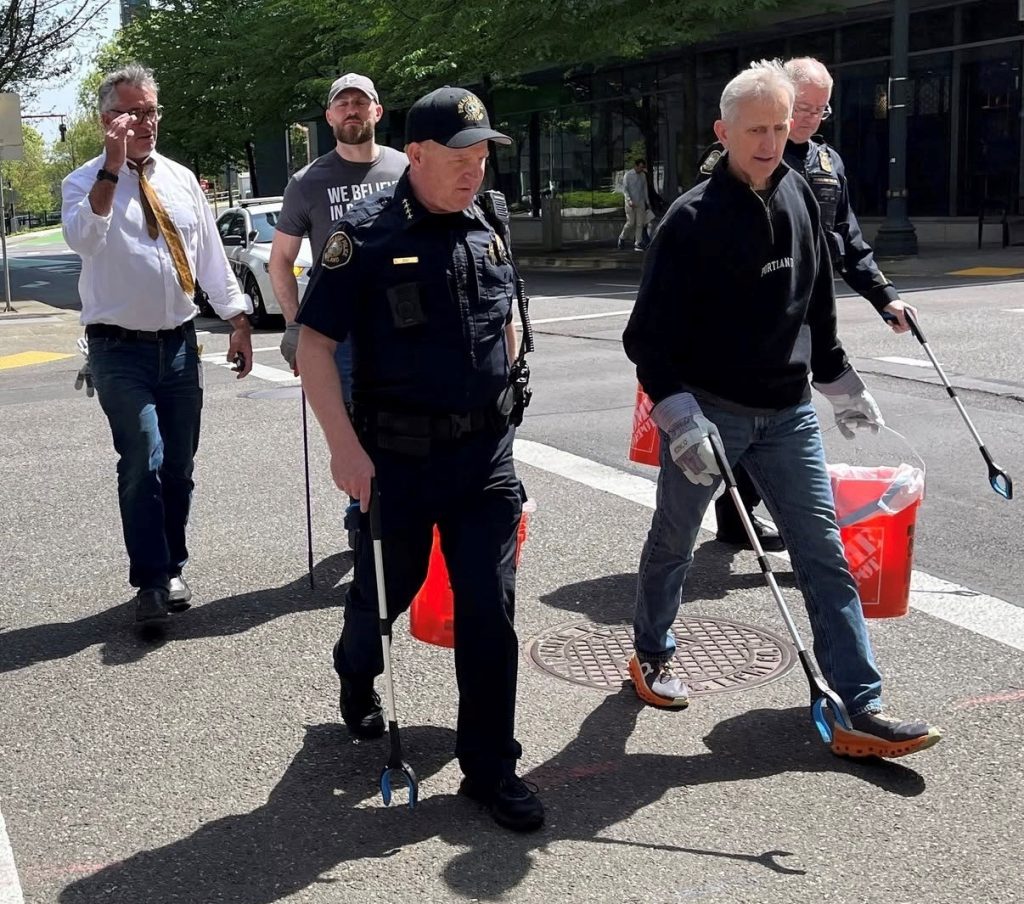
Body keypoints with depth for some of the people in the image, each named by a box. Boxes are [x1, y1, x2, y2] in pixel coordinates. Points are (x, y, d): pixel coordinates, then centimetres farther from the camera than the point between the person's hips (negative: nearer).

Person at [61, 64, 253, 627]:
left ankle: (171, 570, 26)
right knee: (144, 463, -13)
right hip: (121, 351, -4)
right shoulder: (86, 182, -3)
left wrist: (237, 318, 10)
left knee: (179, 467, 10)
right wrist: (114, 167, -30)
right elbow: (81, 239, -25)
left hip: (180, 344, 4)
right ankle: (152, 582, -2)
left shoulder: (180, 179, 10)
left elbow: (210, 254, 14)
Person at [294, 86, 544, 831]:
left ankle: (491, 767, 15)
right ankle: (357, 677, 49)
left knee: (491, 608, 2)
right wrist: (344, 447, -18)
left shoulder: (490, 230, 6)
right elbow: (314, 345, -12)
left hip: (485, 451, 4)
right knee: (387, 589, 15)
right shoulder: (367, 236, -11)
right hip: (397, 456, -3)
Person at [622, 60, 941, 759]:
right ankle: (653, 655, 38)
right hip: (708, 410, -5)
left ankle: (859, 710, 3)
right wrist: (679, 416, -24)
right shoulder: (695, 218, -13)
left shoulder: (799, 195, 4)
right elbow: (649, 333, -15)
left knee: (825, 553, 0)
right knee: (673, 544, 13)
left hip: (788, 411, 5)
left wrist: (840, 382, 20)